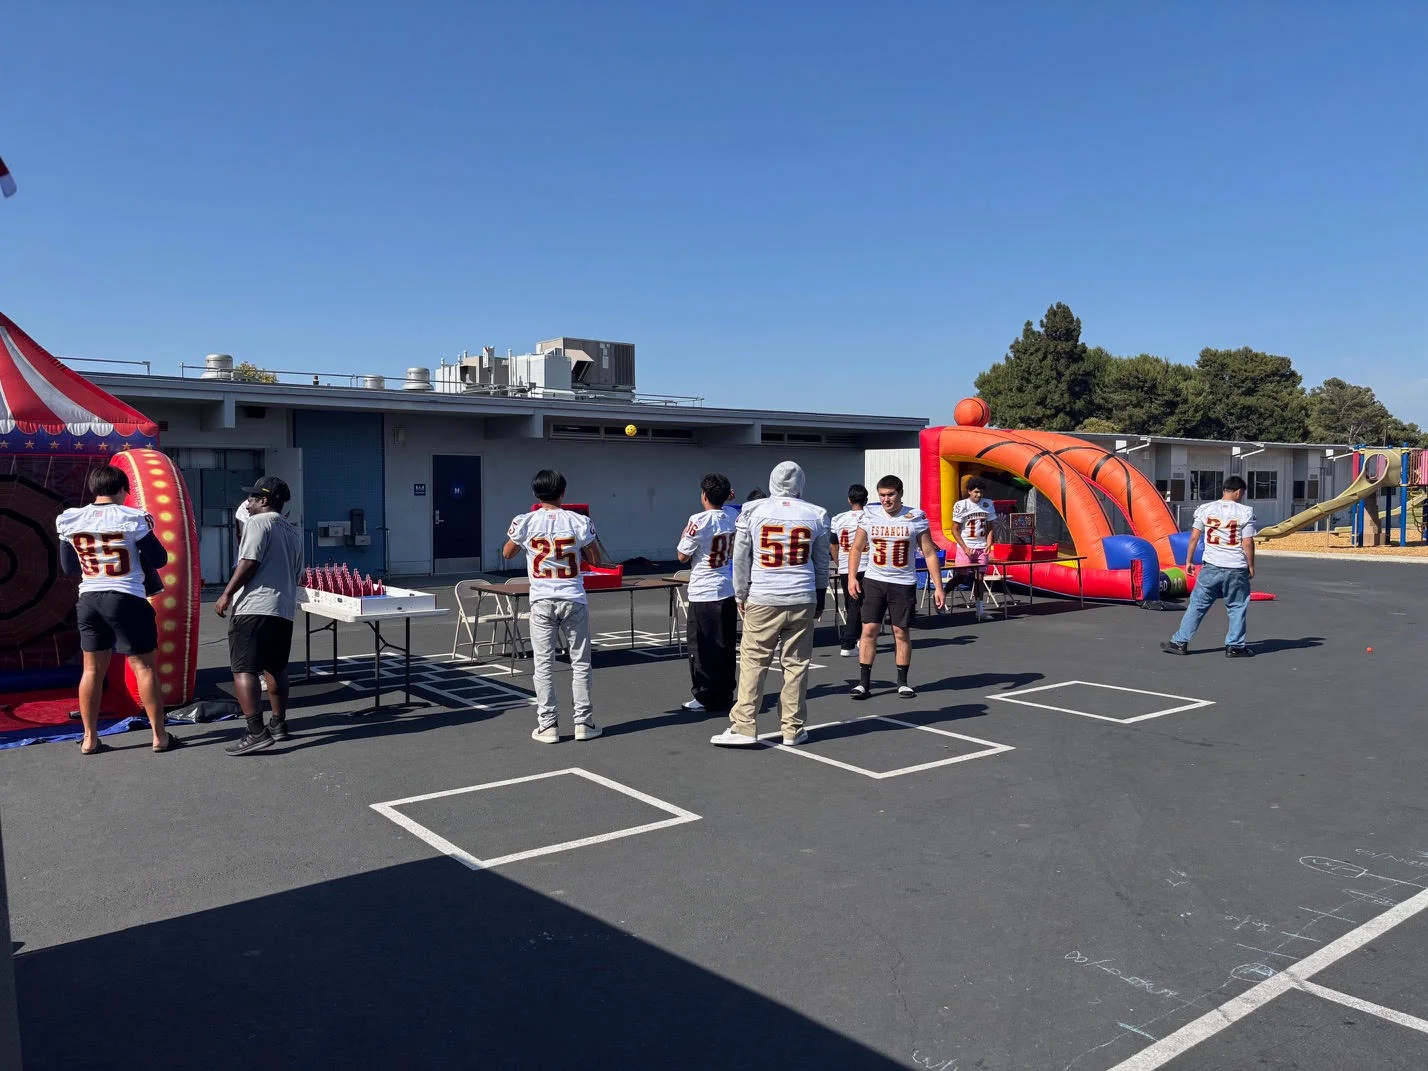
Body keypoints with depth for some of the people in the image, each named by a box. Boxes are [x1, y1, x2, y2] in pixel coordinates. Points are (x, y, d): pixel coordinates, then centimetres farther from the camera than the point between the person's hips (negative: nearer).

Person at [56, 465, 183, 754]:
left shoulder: (69, 520, 3)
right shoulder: (132, 518, -11)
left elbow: (69, 566, 14)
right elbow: (159, 560, -6)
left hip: (89, 600, 5)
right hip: (126, 600, -5)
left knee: (92, 669, 13)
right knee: (143, 667, 1)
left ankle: (90, 739, 17)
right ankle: (160, 736, 5)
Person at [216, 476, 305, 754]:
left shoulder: (258, 522, -5)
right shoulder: (293, 531, 19)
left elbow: (249, 563, -15)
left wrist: (226, 594, -9)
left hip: (254, 607, -8)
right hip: (285, 609, 8)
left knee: (243, 670, -9)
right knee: (276, 668, 18)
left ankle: (256, 732, -17)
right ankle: (278, 724, 24)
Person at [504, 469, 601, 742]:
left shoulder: (526, 522, -6)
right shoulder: (579, 522, -7)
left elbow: (507, 554, 12)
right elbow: (593, 560, 4)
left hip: (542, 602, 0)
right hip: (574, 600, 0)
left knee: (544, 664, 6)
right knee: (580, 663, 10)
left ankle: (548, 725, 7)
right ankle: (583, 722, 13)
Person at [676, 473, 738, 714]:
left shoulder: (699, 521, -16)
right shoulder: (733, 520, 3)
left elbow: (683, 556, -8)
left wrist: (684, 535, 8)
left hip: (703, 594, -6)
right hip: (729, 591, 6)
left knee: (703, 647, 3)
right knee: (726, 647, 12)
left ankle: (704, 698, 7)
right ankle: (724, 696, 19)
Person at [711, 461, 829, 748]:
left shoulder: (752, 511, -1)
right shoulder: (816, 515, 4)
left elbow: (741, 559, 2)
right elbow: (822, 563, 13)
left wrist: (741, 595, 13)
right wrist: (820, 599, 24)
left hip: (763, 600, -2)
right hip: (802, 600, 2)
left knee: (753, 662, 3)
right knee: (796, 664, 7)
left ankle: (744, 727, 3)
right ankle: (792, 729, 13)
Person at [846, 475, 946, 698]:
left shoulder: (916, 517, -6)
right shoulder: (869, 515, 0)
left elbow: (929, 553, -3)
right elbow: (856, 548, 9)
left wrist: (938, 587, -6)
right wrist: (852, 577, -2)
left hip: (904, 583, -1)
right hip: (874, 581, 1)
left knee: (902, 632, 5)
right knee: (869, 630, -3)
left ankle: (902, 682, 18)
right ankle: (864, 682, 4)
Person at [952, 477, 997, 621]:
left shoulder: (988, 505, 5)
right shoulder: (961, 505, -8)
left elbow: (989, 527, 12)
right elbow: (955, 530, -5)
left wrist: (988, 544, -4)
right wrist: (965, 548, -12)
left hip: (981, 547, 3)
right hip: (965, 547, -3)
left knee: (980, 578, 5)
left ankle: (981, 609, 9)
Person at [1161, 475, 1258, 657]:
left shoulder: (1206, 509, 2)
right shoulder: (1245, 512, -5)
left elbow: (1194, 537, 3)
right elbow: (1247, 543, -7)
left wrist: (1189, 561, 11)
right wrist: (1251, 567, 4)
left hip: (1211, 567, 2)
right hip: (1237, 569, -2)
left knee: (1197, 605, 7)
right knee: (1237, 607, 12)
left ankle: (1180, 642, 8)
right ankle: (1235, 646, 13)